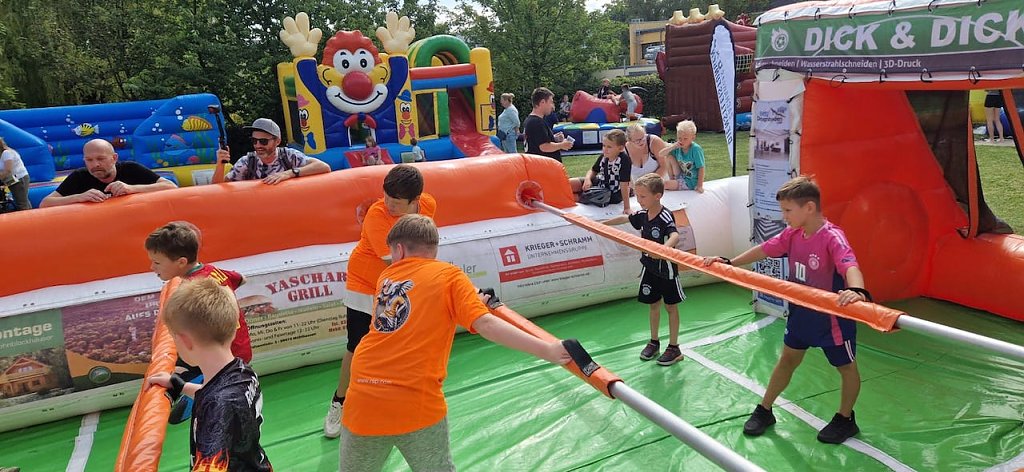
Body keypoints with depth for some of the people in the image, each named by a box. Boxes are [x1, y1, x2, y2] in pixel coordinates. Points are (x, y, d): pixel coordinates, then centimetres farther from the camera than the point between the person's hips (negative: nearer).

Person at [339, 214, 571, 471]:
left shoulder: (386, 276, 13)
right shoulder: (450, 274, 2)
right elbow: (485, 324, -11)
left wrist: (465, 306, 25)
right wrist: (546, 349, -13)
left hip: (362, 404, 3)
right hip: (418, 406, -3)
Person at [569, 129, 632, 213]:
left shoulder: (624, 160, -27)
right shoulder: (603, 156, -8)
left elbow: (624, 185, -29)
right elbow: (593, 171, 9)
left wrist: (626, 208, -27)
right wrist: (588, 179, -15)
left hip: (612, 194, -5)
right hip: (599, 183, 5)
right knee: (570, 183, -10)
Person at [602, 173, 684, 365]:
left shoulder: (665, 217, -24)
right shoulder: (642, 215, -2)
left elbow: (675, 235, -43)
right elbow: (625, 218, 17)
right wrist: (602, 224, 23)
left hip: (666, 269, -6)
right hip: (650, 267, 6)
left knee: (671, 306, 8)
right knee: (653, 305, 17)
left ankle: (674, 348, 19)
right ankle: (654, 342, 32)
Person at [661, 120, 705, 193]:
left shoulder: (696, 149, -22)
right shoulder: (678, 148, -5)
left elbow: (701, 168, -19)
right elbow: (660, 154, -6)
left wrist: (699, 186, -22)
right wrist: (673, 147, -21)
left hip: (690, 183, -7)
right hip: (681, 176, 7)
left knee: (665, 184, -22)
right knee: (670, 158, -5)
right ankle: (672, 179, 9)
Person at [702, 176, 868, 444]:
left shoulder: (832, 237, -27)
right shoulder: (793, 234, -5)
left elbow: (850, 266, -43)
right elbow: (765, 250, 8)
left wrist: (856, 291, -64)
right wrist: (729, 263, 7)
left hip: (832, 317, -7)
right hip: (800, 311, 7)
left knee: (846, 367, 14)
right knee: (788, 359, 19)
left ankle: (845, 420, 35)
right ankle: (764, 411, 32)